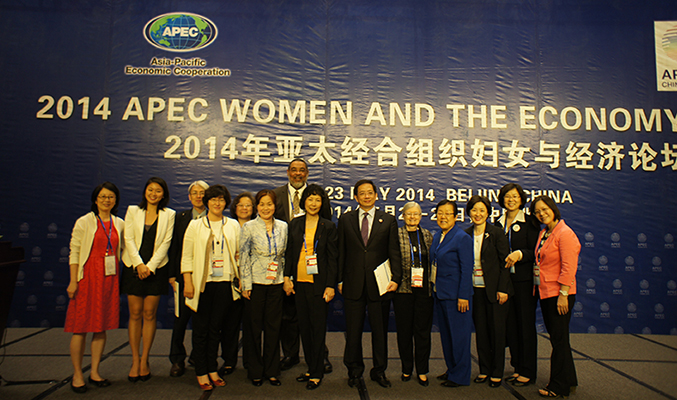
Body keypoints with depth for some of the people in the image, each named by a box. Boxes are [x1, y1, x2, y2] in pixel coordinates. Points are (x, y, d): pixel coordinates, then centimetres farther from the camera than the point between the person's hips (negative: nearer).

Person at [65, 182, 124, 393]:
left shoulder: (120, 224, 9)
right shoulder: (84, 222, -2)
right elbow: (74, 253, -4)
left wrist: (118, 278, 9)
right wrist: (73, 281, -9)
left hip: (110, 279, 4)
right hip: (87, 277, -4)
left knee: (102, 326, 8)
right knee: (81, 327, 0)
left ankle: (94, 372, 20)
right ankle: (77, 375, 14)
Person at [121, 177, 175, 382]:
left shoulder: (169, 215, 3)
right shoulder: (133, 211, 7)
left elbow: (165, 243, -2)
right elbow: (128, 239, 0)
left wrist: (150, 266, -10)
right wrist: (139, 264, -10)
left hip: (156, 269, -1)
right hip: (134, 267, 1)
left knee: (149, 314, 2)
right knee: (135, 314, 2)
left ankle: (144, 360, 13)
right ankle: (135, 360, 12)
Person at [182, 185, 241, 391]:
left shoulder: (233, 225, 8)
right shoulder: (195, 225, 4)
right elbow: (187, 256, 1)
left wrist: (240, 279, 1)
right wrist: (187, 282, -6)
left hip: (224, 282, 2)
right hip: (202, 282, -1)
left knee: (215, 328, 10)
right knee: (200, 328, 4)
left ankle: (212, 370, 22)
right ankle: (201, 373, 16)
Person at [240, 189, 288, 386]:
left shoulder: (283, 227, 5)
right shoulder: (249, 227, -3)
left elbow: (286, 254, 11)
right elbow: (243, 256, -4)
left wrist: (287, 278, 6)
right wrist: (246, 284, -7)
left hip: (276, 283, 3)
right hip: (256, 282, -2)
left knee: (274, 327, 8)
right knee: (255, 327, 6)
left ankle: (272, 370, 23)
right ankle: (255, 371, 22)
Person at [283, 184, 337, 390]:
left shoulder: (328, 226, -2)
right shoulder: (294, 224, 8)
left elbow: (332, 258, -4)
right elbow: (289, 253, 11)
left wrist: (330, 286, -9)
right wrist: (287, 277, 2)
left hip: (319, 283, -4)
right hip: (299, 282, 4)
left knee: (318, 327, 2)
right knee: (304, 326, 11)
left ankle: (317, 373, 15)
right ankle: (311, 368, 26)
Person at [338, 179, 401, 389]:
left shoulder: (388, 220, 5)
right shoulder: (345, 220, 6)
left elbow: (394, 252, 3)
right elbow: (341, 252, 6)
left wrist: (395, 278, -6)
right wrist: (340, 280, 1)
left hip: (379, 284, 0)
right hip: (353, 285, 0)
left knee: (380, 330, 11)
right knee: (353, 331, 8)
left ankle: (379, 371, 27)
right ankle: (354, 370, 27)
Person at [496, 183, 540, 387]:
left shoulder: (529, 222, -4)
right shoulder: (498, 224, 11)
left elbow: (535, 251, -7)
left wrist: (519, 254, -23)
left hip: (524, 280, -5)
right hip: (505, 279, 5)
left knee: (526, 324, 1)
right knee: (510, 324, 10)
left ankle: (528, 371, 13)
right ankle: (517, 367, 23)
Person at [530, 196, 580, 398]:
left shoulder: (565, 233, -15)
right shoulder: (543, 233, 11)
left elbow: (569, 267, -18)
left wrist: (563, 294, -20)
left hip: (559, 294, -9)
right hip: (545, 292, 9)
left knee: (559, 340, 2)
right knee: (557, 338, 18)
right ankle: (569, 380, 33)